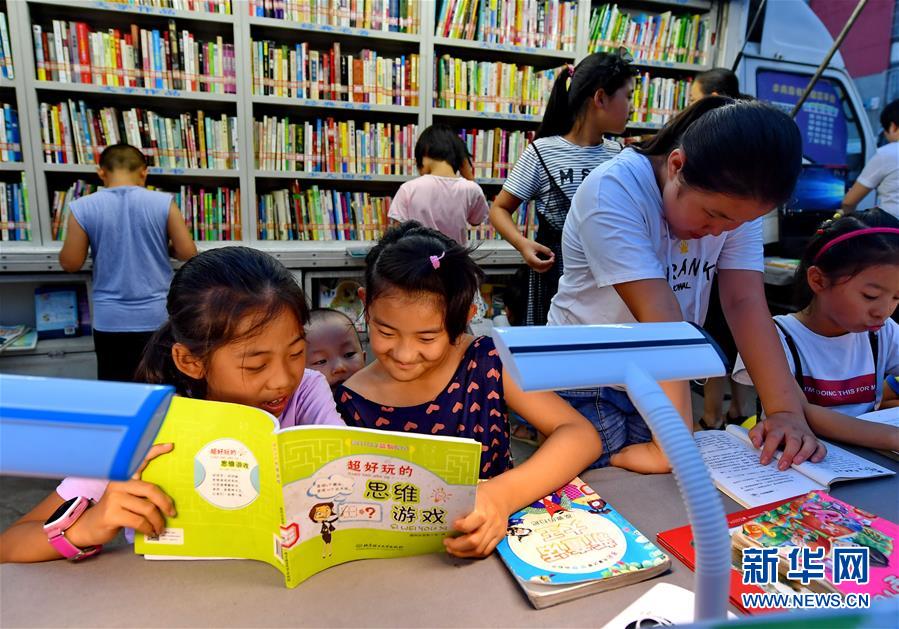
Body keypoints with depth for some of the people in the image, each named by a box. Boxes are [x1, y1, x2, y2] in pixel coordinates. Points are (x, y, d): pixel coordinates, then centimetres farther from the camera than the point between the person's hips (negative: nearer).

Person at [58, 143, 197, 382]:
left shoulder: (82, 208, -5)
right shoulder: (163, 202, -8)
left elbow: (71, 263, -1)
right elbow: (188, 253, -6)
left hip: (110, 320, 1)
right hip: (158, 316, 0)